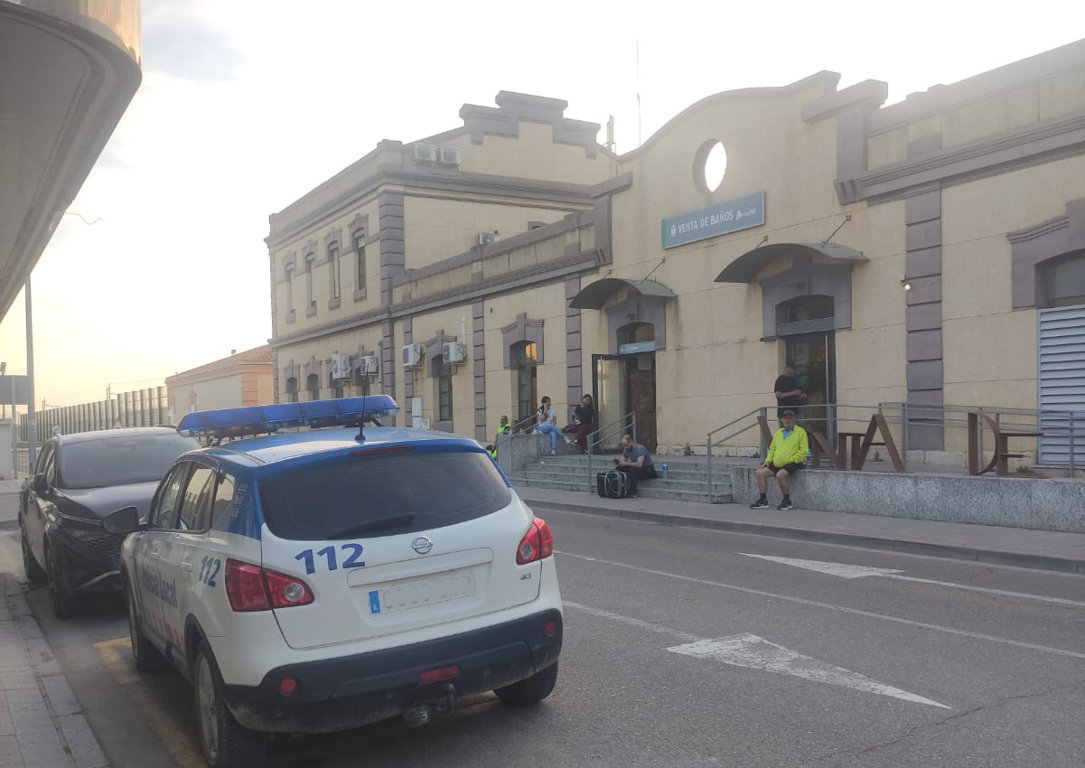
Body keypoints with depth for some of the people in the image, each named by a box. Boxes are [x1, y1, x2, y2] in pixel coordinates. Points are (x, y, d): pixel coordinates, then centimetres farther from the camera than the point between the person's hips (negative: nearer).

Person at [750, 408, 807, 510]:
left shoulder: (800, 431, 0)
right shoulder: (778, 433, 20)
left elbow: (803, 450, -8)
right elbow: (772, 448, 23)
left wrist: (792, 460, -14)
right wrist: (768, 460, 7)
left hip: (793, 463, -7)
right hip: (777, 463, 7)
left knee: (780, 475, -32)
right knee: (760, 472, -6)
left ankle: (787, 501, -12)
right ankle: (762, 500, 1)